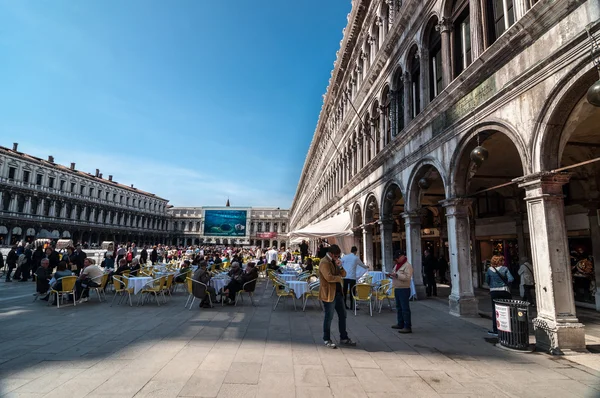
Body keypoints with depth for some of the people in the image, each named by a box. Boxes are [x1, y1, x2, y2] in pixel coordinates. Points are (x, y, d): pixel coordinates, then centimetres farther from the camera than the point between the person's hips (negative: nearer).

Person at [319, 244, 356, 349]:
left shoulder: (335, 261, 13)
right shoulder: (324, 262, -17)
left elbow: (343, 274, 14)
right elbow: (329, 277, -28)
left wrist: (340, 267, -6)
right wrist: (339, 278, -11)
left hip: (338, 292, 9)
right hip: (329, 294, -9)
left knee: (342, 315, 14)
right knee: (329, 317, 2)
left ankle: (344, 338, 26)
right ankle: (327, 340, 16)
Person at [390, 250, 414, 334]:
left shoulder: (407, 265, -12)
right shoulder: (397, 265, 16)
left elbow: (407, 277, -24)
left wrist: (396, 275, -28)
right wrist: (392, 275, 3)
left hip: (404, 289, -10)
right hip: (397, 289, 10)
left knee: (405, 308, -8)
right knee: (399, 307, 16)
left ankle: (408, 327, -5)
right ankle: (400, 324, 27)